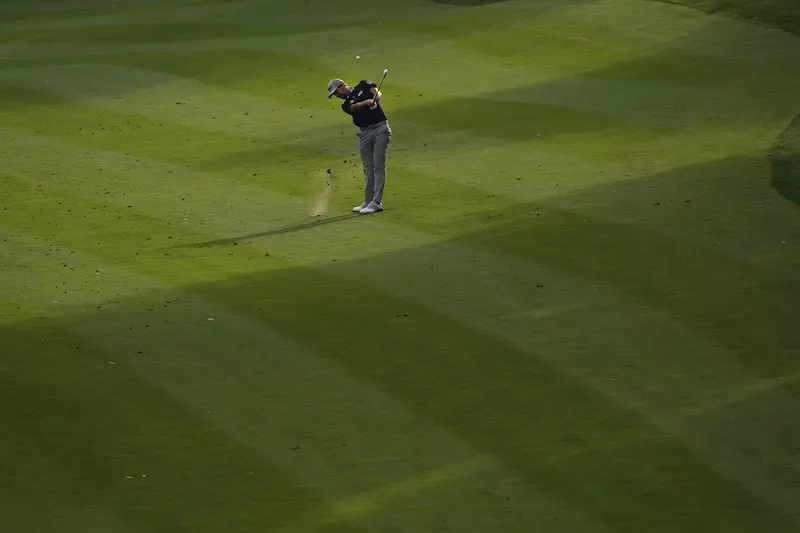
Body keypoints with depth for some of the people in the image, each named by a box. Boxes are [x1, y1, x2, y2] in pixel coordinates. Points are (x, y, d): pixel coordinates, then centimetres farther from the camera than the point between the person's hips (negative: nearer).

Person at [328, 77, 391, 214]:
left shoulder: (363, 85, 10)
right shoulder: (346, 104, 13)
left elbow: (377, 93, -6)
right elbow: (355, 107, -9)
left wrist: (375, 100, -29)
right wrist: (367, 102, -29)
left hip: (380, 128, -4)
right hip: (364, 133, 4)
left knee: (378, 165, -10)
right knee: (368, 168, 5)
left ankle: (377, 202, -14)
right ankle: (368, 201, 12)